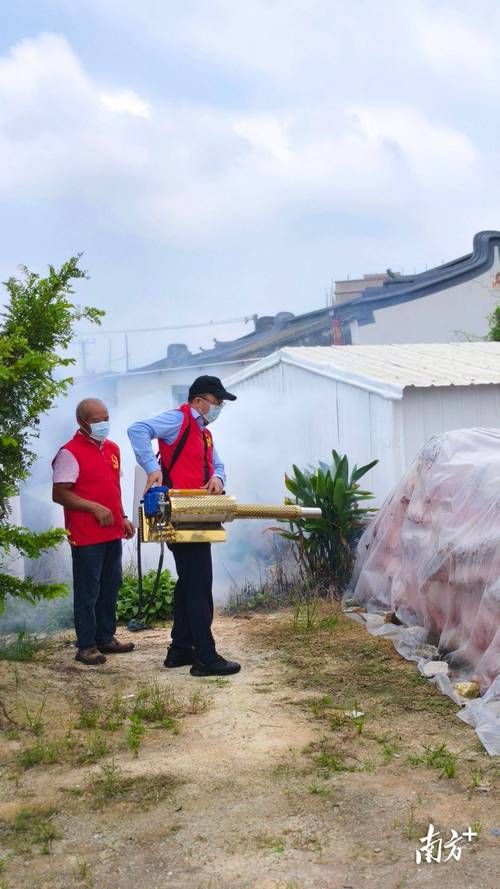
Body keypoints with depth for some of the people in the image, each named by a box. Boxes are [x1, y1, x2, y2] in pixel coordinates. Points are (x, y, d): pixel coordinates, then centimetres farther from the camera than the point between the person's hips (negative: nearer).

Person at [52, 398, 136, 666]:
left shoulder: (112, 448, 12)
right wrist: (95, 508, -21)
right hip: (86, 536, -8)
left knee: (110, 588, 15)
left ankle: (106, 638, 27)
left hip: (112, 533, 8)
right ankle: (86, 646, 8)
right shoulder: (70, 453, -13)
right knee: (88, 592, -1)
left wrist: (123, 518, 15)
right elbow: (59, 494, -16)